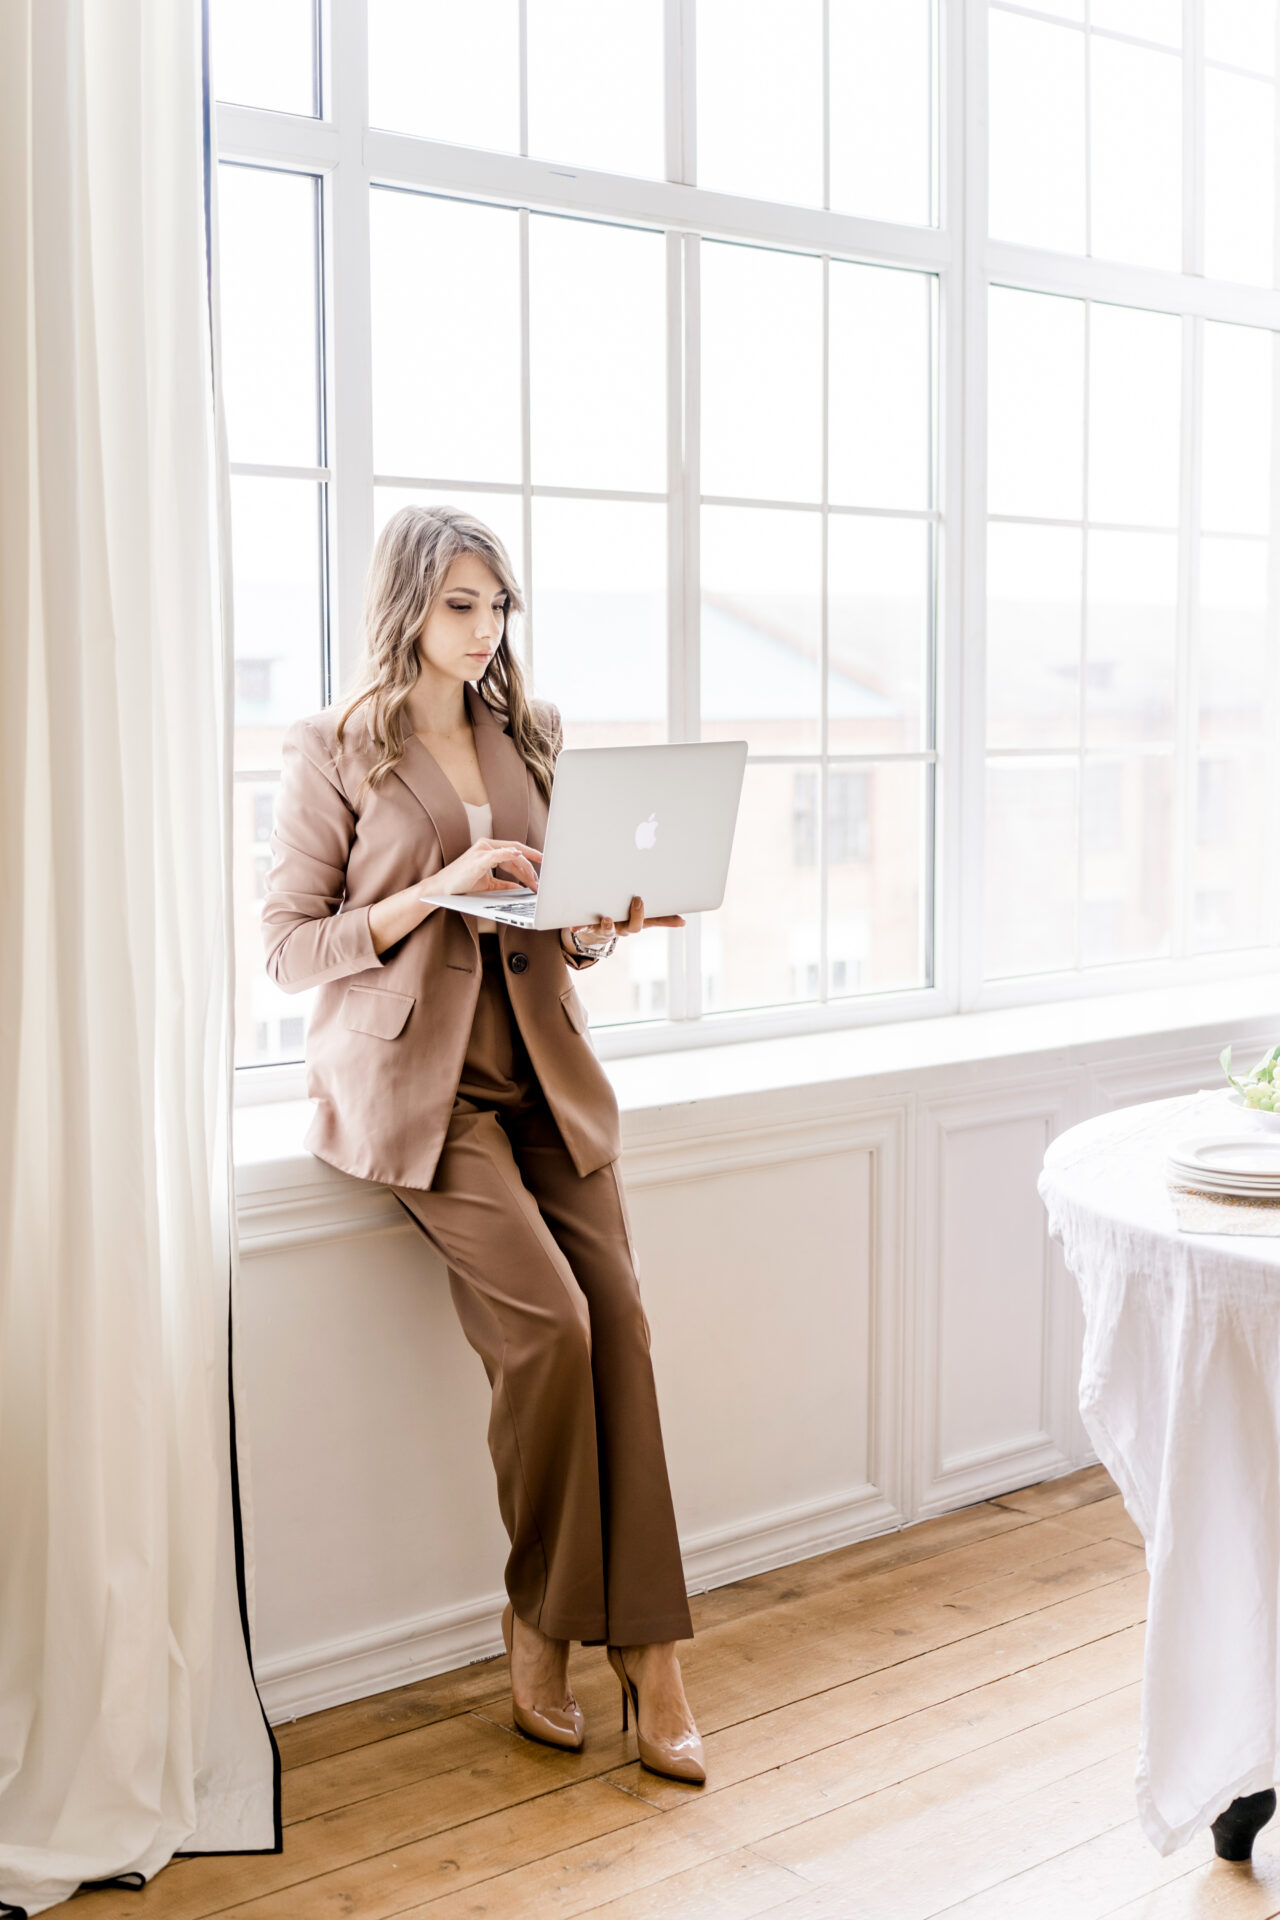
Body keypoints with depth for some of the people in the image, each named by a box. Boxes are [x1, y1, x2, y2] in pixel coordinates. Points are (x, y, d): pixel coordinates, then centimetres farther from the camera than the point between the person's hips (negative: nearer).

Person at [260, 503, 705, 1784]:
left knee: (618, 1315, -13)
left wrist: (602, 924, -4)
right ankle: (538, 1628, 1)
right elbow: (288, 946, -4)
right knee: (547, 1321, -21)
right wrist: (437, 892, -15)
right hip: (413, 1079, -4)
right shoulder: (330, 753, 0)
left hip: (541, 1066, 5)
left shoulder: (532, 737, 15)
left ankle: (647, 1654, -8)